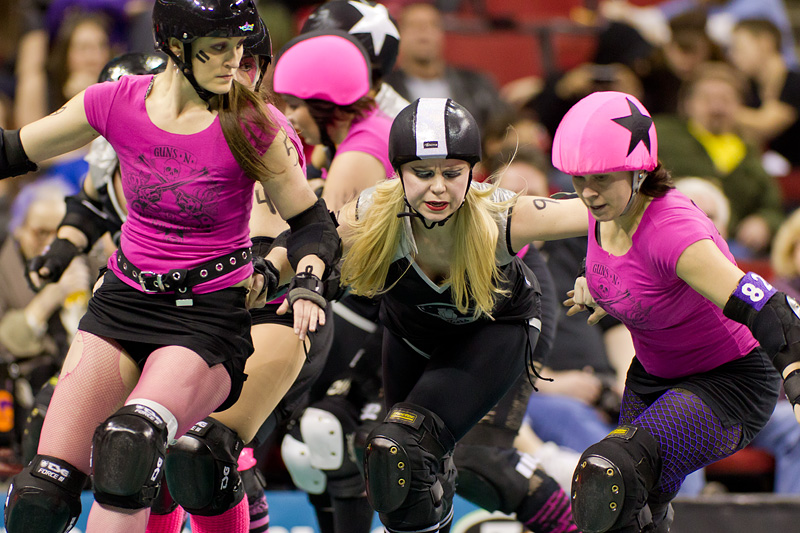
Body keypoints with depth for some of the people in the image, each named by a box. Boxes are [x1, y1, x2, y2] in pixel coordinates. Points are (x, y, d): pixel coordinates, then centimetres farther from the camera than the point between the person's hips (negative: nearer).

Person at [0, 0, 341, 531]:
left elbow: (312, 222, -2)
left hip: (209, 314, -3)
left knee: (129, 443, -33)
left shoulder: (250, 125, -11)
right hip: (123, 302, 4)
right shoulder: (117, 103, -4)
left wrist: (307, 284, -21)